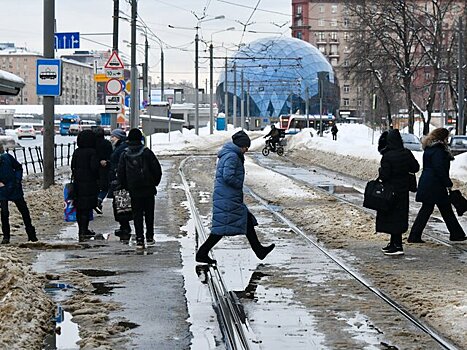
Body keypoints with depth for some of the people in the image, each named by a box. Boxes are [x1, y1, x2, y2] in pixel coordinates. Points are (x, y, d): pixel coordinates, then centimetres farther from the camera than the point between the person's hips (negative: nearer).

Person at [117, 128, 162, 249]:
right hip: (148, 189, -1)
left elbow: (120, 173, 1)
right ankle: (149, 238, 16)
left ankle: (139, 239, -3)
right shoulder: (147, 152, -7)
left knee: (137, 215, 6)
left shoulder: (125, 155, -1)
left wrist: (125, 186, 13)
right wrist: (155, 182, 9)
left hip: (133, 190, 1)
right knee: (149, 214, 12)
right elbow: (157, 169, -7)